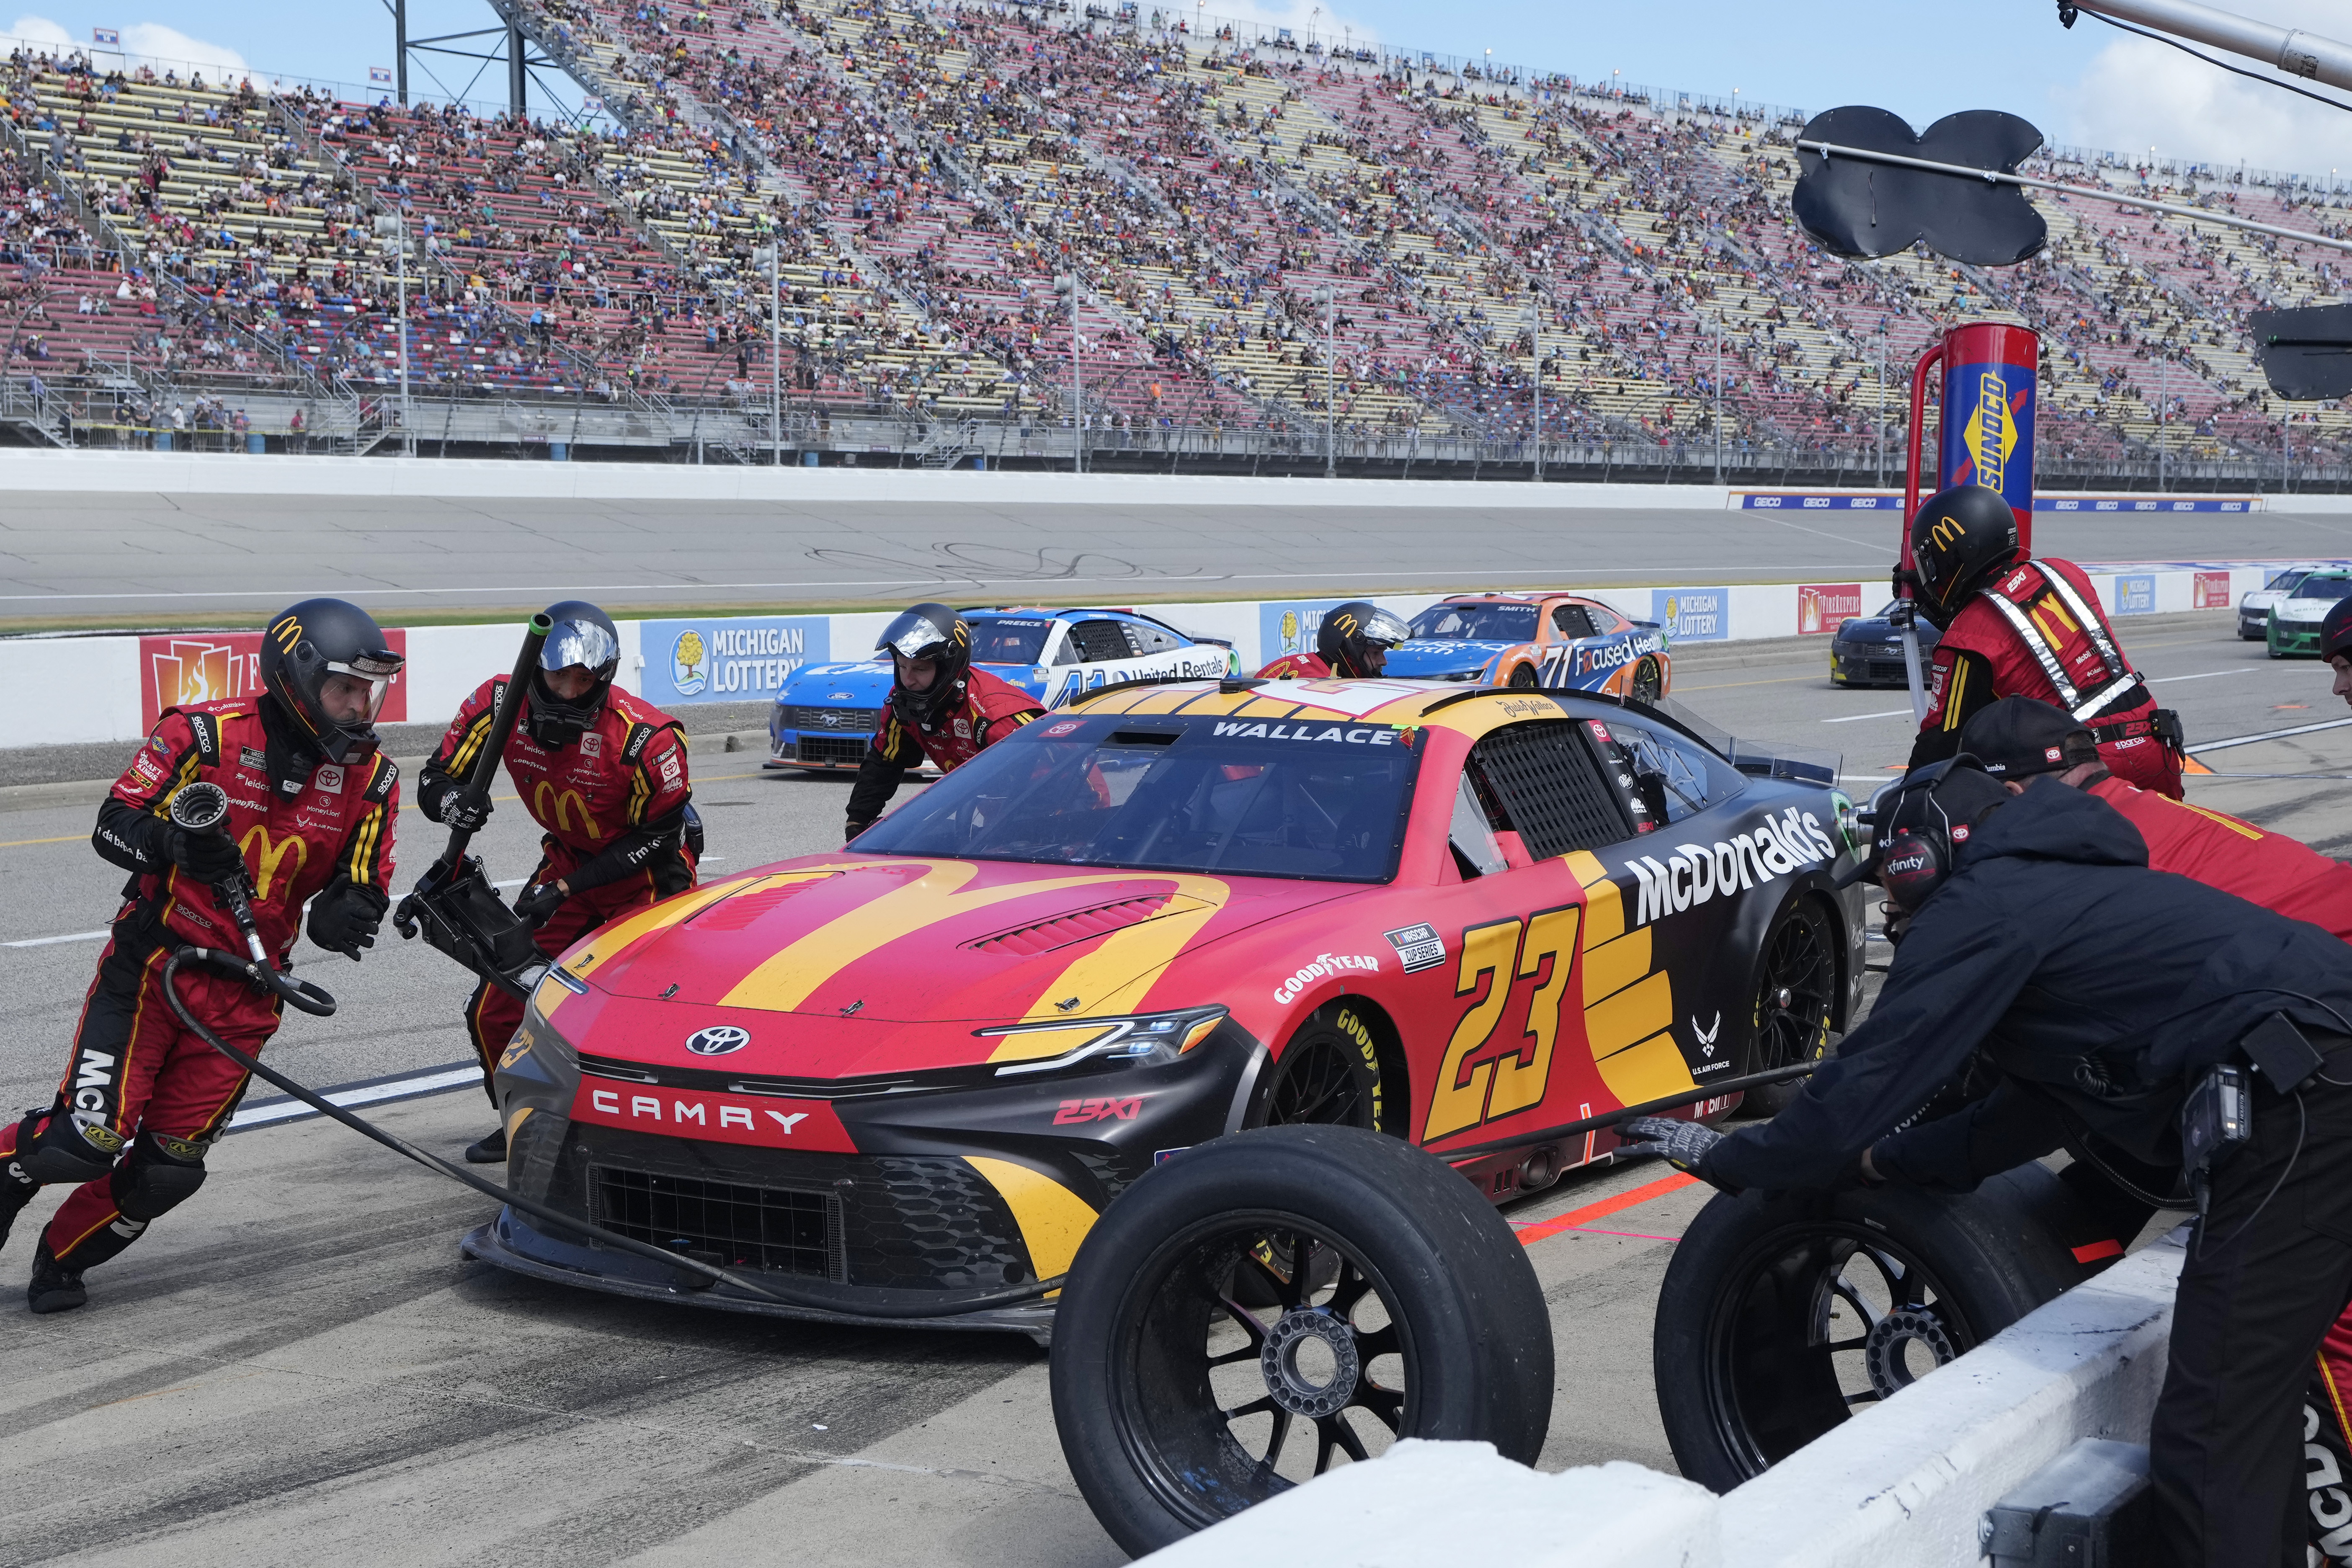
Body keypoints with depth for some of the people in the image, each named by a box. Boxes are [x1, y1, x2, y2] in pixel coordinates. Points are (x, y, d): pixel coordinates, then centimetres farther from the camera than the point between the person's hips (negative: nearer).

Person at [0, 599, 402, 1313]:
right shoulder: (202, 733, -11)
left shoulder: (371, 777, 0)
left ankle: (63, 1257, 24)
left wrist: (345, 912, -21)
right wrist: (174, 843, -32)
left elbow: (364, 889, 3)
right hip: (152, 963, -4)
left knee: (170, 1167, 0)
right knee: (89, 1135, -13)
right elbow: (113, 825, -12)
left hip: (244, 995, 4)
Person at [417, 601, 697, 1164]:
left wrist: (565, 889, -23)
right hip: (567, 861, 5)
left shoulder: (646, 736, -30)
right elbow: (435, 779, -9)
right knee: (496, 1008, 4)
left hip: (648, 872, -5)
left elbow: (656, 838, -20)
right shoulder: (501, 705, -17)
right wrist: (451, 801, -36)